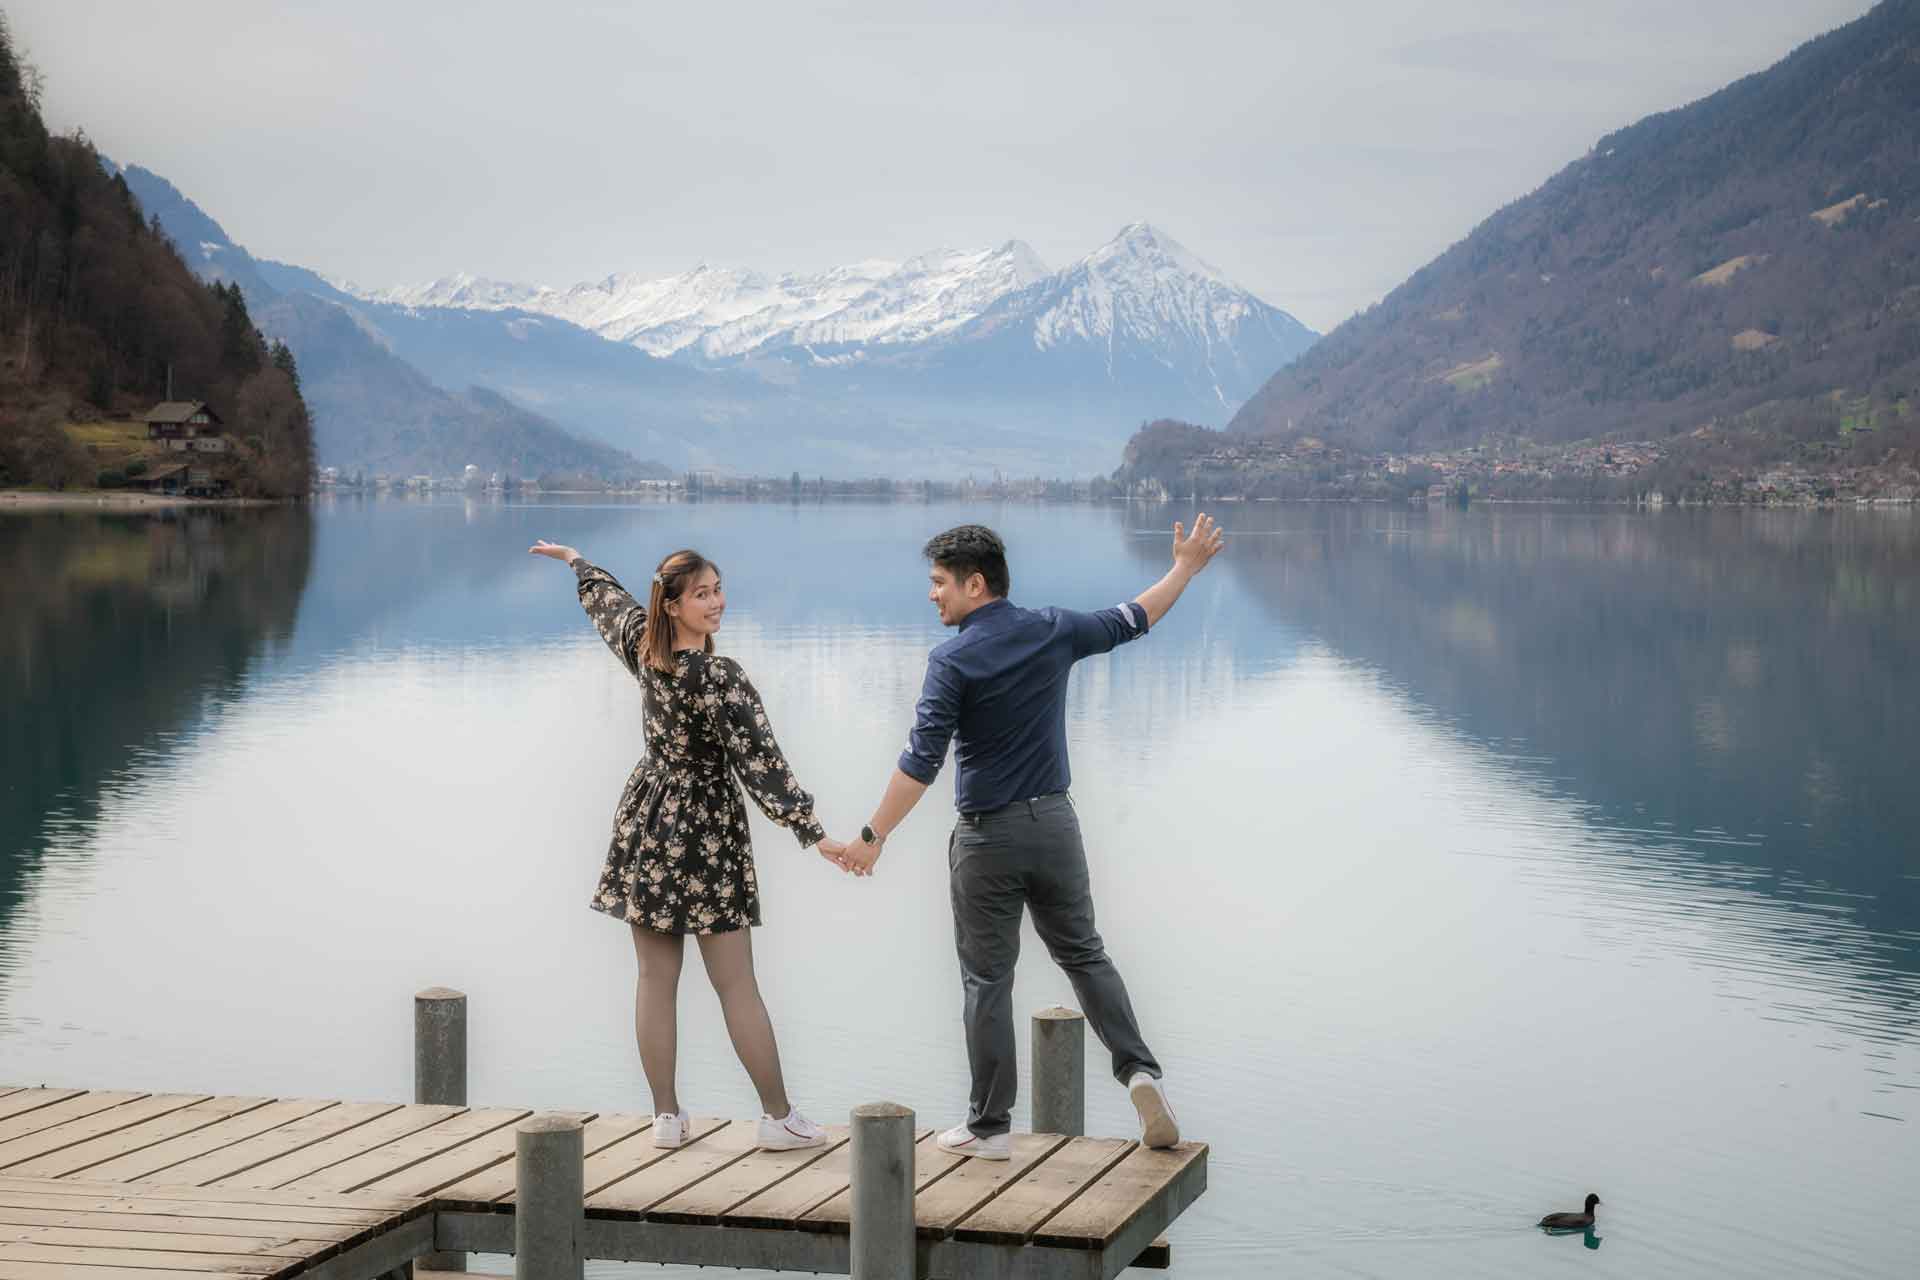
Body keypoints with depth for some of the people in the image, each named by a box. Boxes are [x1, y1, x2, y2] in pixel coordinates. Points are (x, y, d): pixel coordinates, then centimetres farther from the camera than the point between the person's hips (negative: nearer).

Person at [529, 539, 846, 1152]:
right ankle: (779, 1117, 5)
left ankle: (667, 1117, 12)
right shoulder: (721, 679, -21)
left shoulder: (642, 646, -1)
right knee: (736, 986, -1)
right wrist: (813, 832, -21)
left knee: (655, 979, 8)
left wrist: (574, 559, 40)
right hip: (706, 832, -6)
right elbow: (760, 762, -23)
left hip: (647, 826, 6)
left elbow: (607, 598, 20)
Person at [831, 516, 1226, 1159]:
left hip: (988, 836, -4)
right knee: (1084, 954, 18)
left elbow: (922, 761, -20)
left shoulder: (954, 661, -15)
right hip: (1055, 822, 4)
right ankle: (1139, 1069, 1)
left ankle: (989, 1125, 9)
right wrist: (1186, 567, 31)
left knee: (988, 979, 4)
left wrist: (873, 837, -16)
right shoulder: (1053, 631, 0)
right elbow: (1131, 620, 16)